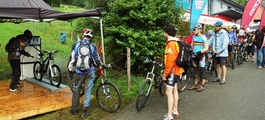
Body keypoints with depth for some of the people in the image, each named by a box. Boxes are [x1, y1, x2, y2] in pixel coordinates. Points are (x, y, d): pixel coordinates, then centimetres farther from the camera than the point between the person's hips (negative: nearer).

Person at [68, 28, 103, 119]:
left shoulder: (76, 44, -2)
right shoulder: (93, 46, -4)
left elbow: (72, 58, -3)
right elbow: (96, 59, -4)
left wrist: (70, 69, 5)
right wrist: (101, 64, 17)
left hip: (78, 71, 1)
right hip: (89, 71, -1)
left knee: (76, 90, 16)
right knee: (88, 91, 7)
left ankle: (74, 109, 27)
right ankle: (85, 112, 9)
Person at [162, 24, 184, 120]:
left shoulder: (171, 44, -20)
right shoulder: (174, 42, 12)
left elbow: (170, 61, -25)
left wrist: (165, 73, -18)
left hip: (172, 71, -11)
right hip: (175, 70, 11)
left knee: (169, 92, -9)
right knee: (174, 90, 16)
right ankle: (175, 111, 27)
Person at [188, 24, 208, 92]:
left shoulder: (203, 37, -11)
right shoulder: (194, 37, 6)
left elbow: (206, 48, -14)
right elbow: (191, 45, 13)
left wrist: (199, 52, -25)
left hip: (201, 55, -6)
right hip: (194, 55, 6)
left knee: (202, 70, 2)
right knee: (196, 70, 13)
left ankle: (202, 85, 11)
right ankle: (195, 84, 21)